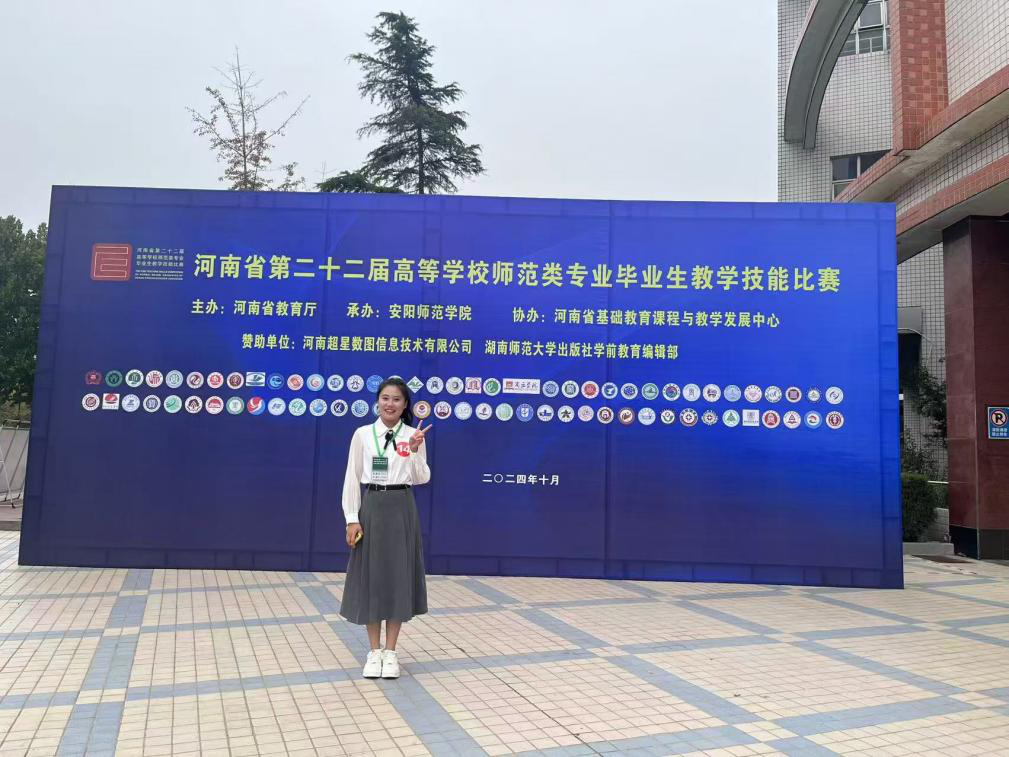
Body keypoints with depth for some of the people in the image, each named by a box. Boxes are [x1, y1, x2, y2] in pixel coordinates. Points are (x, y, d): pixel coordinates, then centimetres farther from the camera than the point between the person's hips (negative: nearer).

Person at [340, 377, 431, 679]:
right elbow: (352, 478, 1)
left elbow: (422, 479, 2)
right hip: (371, 507, 0)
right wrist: (352, 518, -5)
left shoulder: (414, 435, 3)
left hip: (401, 509, 0)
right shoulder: (362, 434, 1)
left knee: (398, 577, 2)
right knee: (370, 577, 3)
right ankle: (374, 652, 16)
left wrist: (415, 451, -14)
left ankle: (390, 652, 15)